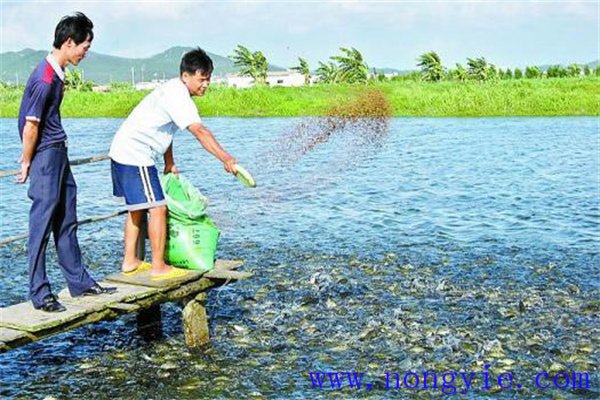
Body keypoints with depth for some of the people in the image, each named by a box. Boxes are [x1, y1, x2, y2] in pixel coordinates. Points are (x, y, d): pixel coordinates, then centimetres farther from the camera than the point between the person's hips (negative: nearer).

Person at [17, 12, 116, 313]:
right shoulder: (45, 80, -21)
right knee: (43, 224, -3)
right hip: (45, 156, -9)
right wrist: (27, 164, -9)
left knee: (66, 222, 14)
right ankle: (39, 295, 4)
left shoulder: (56, 72, 9)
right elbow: (30, 127, -19)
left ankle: (79, 282, 23)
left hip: (59, 153, 10)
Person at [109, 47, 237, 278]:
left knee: (137, 208, 18)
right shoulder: (177, 96, -20)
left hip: (124, 153, 11)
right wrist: (225, 159, -39)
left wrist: (170, 164, 21)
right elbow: (200, 132, -32)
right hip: (135, 156, -11)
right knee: (157, 208, -8)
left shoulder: (173, 91, 12)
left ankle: (130, 261, 26)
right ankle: (159, 267, -2)